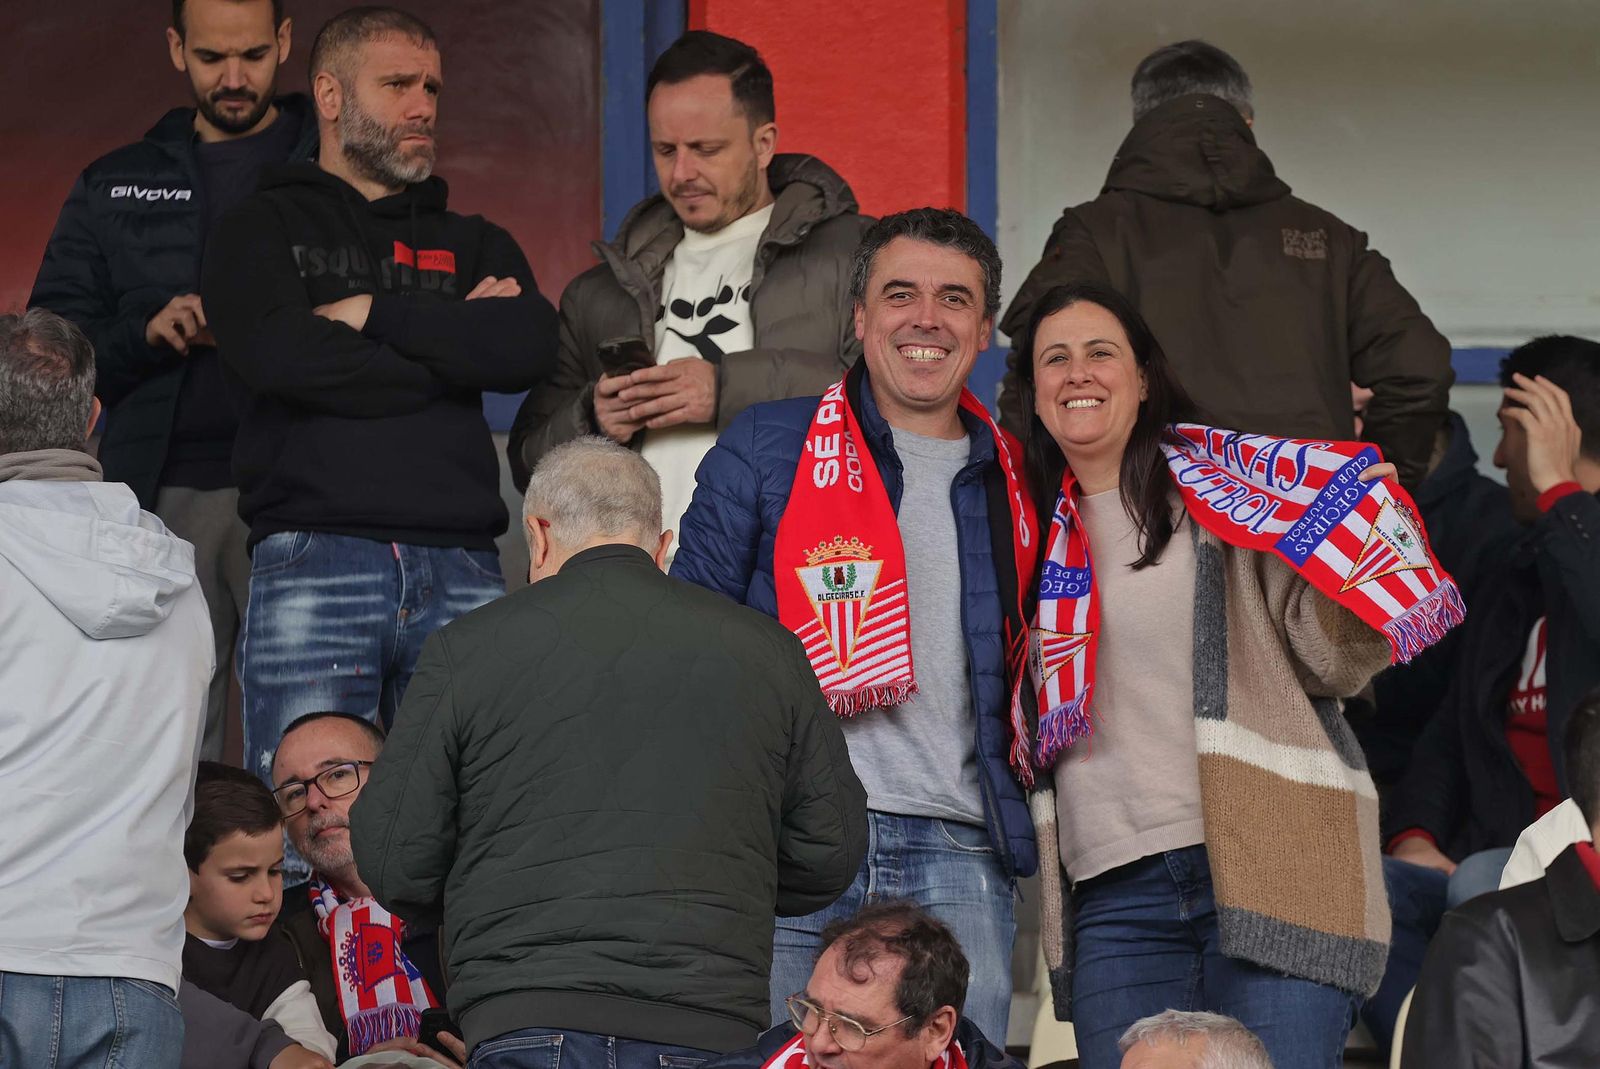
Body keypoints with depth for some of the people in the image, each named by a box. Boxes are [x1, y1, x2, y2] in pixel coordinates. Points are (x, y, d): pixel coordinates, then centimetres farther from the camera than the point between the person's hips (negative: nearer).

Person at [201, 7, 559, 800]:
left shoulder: (474, 246, 23)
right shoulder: (265, 229, 14)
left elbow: (528, 347, 2)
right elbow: (276, 354, -7)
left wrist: (371, 314, -1)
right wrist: (453, 348, 1)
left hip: (460, 571, 3)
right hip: (313, 563, -3)